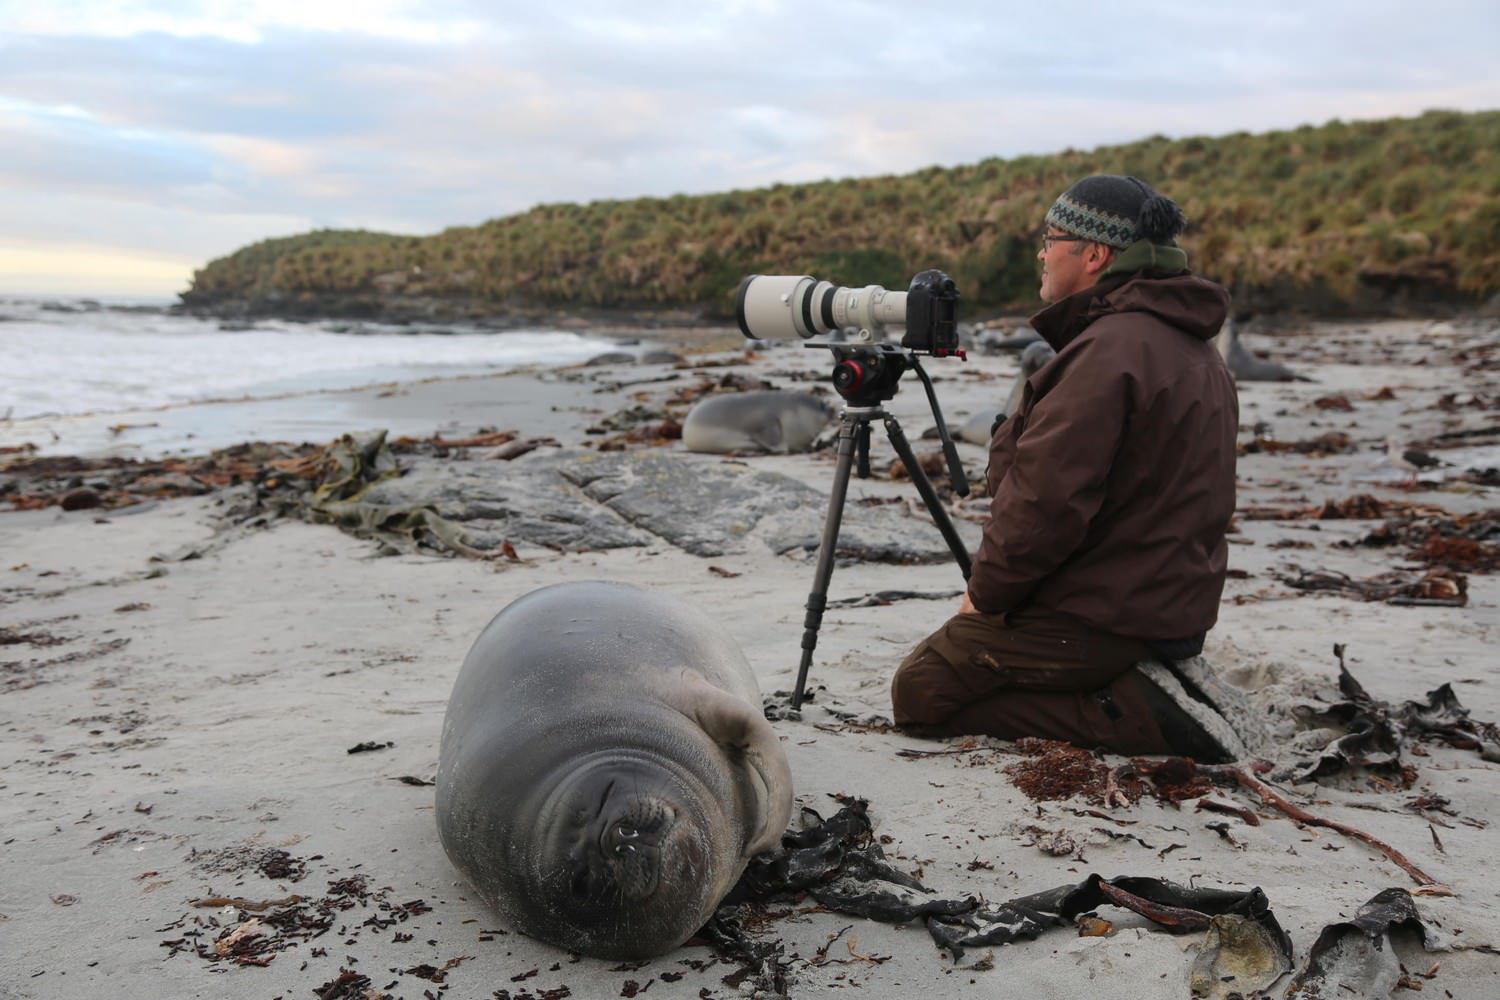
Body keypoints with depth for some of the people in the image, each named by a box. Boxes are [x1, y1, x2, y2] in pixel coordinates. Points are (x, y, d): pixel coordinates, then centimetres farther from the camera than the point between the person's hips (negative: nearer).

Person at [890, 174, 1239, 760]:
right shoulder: (1197, 351, 12)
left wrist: (985, 592, -11)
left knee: (918, 695, -1)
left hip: (1100, 618, -10)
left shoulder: (1109, 349, -22)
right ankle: (1149, 680, 10)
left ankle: (1127, 714, -9)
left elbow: (1047, 497, -27)